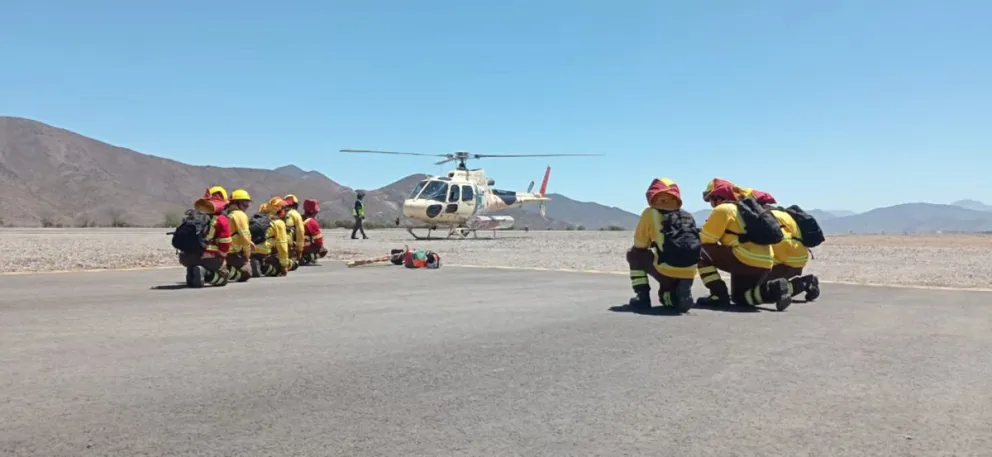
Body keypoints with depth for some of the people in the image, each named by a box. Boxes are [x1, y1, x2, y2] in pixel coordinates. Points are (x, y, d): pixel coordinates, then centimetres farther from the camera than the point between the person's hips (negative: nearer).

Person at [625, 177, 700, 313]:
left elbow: (639, 245, 15)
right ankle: (679, 294, 6)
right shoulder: (688, 216, 21)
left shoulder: (650, 213, 9)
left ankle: (642, 297, 10)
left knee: (634, 254, 22)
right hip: (688, 275, 4)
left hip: (667, 273, -4)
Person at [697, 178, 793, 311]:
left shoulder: (723, 209, -3)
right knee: (740, 298, 26)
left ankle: (719, 295, -7)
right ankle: (774, 289, 4)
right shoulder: (744, 207, 25)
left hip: (745, 260, -9)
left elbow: (704, 239, -5)